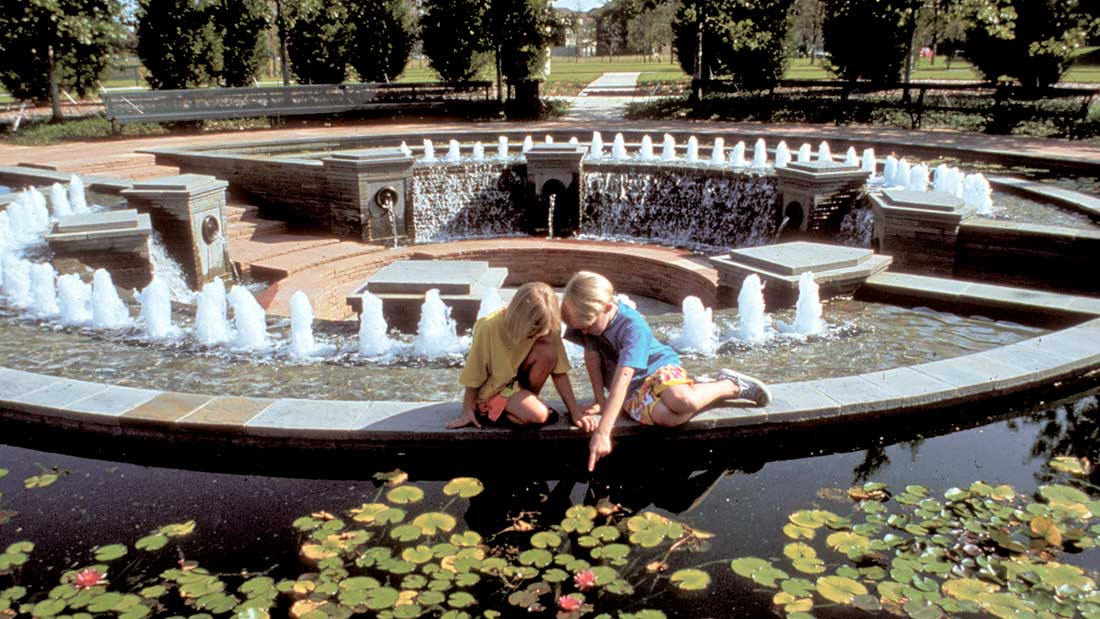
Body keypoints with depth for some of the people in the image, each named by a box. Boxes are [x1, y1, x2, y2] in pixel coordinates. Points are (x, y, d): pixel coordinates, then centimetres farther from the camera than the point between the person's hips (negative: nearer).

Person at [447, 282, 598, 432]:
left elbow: (559, 371, -15)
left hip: (521, 380, 4)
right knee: (538, 414, -29)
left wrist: (575, 412, -19)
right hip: (494, 390, -4)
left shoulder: (546, 326, -18)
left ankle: (529, 399, -2)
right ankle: (491, 410, -3)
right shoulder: (489, 329, -28)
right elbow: (474, 374, -16)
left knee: (547, 353, -26)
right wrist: (467, 411, -12)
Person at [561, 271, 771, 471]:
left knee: (682, 401, -39)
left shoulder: (632, 327, -29)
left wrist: (602, 433, -43)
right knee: (663, 415, -31)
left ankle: (731, 386, -6)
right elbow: (592, 358, -7)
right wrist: (600, 402, -8)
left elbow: (622, 380, -37)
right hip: (633, 390, 4)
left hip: (658, 366, -4)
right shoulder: (586, 319, -14)